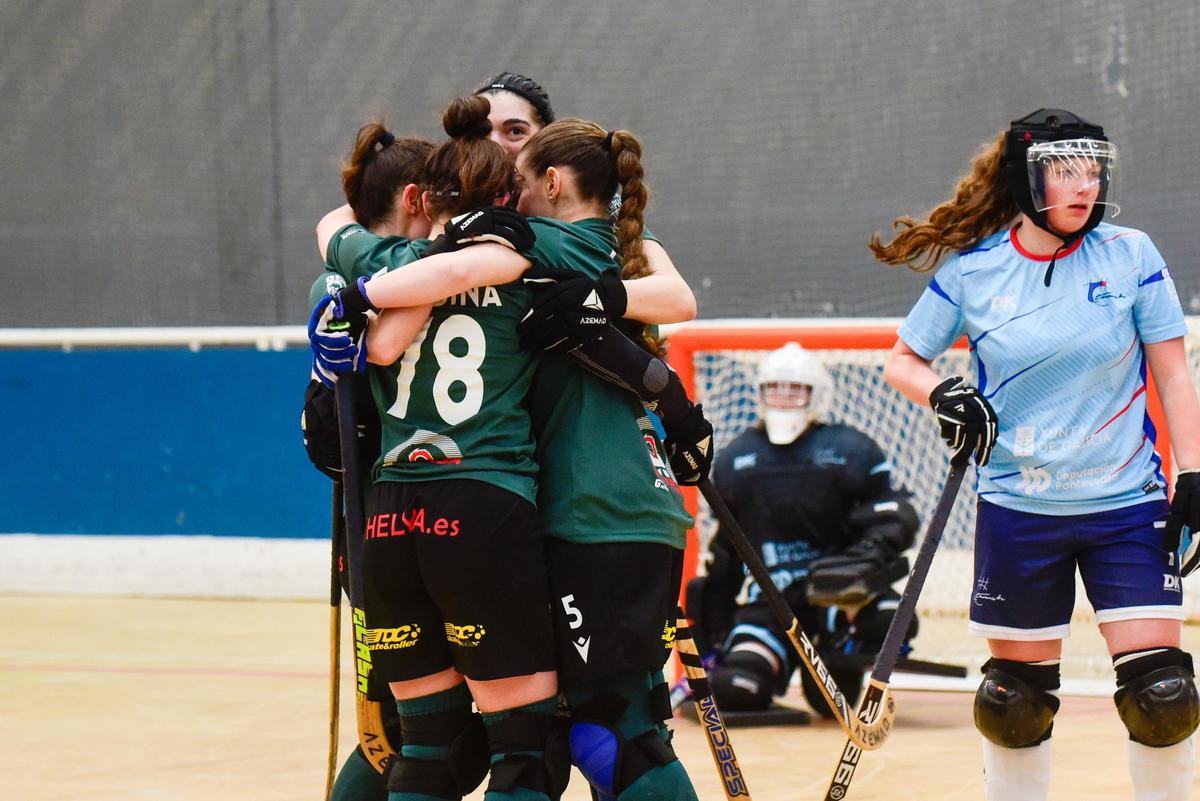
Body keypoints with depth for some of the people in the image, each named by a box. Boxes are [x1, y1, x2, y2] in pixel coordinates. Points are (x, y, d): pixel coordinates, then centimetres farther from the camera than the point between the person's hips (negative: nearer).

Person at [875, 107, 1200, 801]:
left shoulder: (1131, 256, -3)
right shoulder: (971, 272, -2)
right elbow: (902, 361, 10)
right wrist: (943, 395, -11)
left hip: (1127, 505, 0)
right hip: (1019, 509, 0)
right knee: (1016, 701, 5)